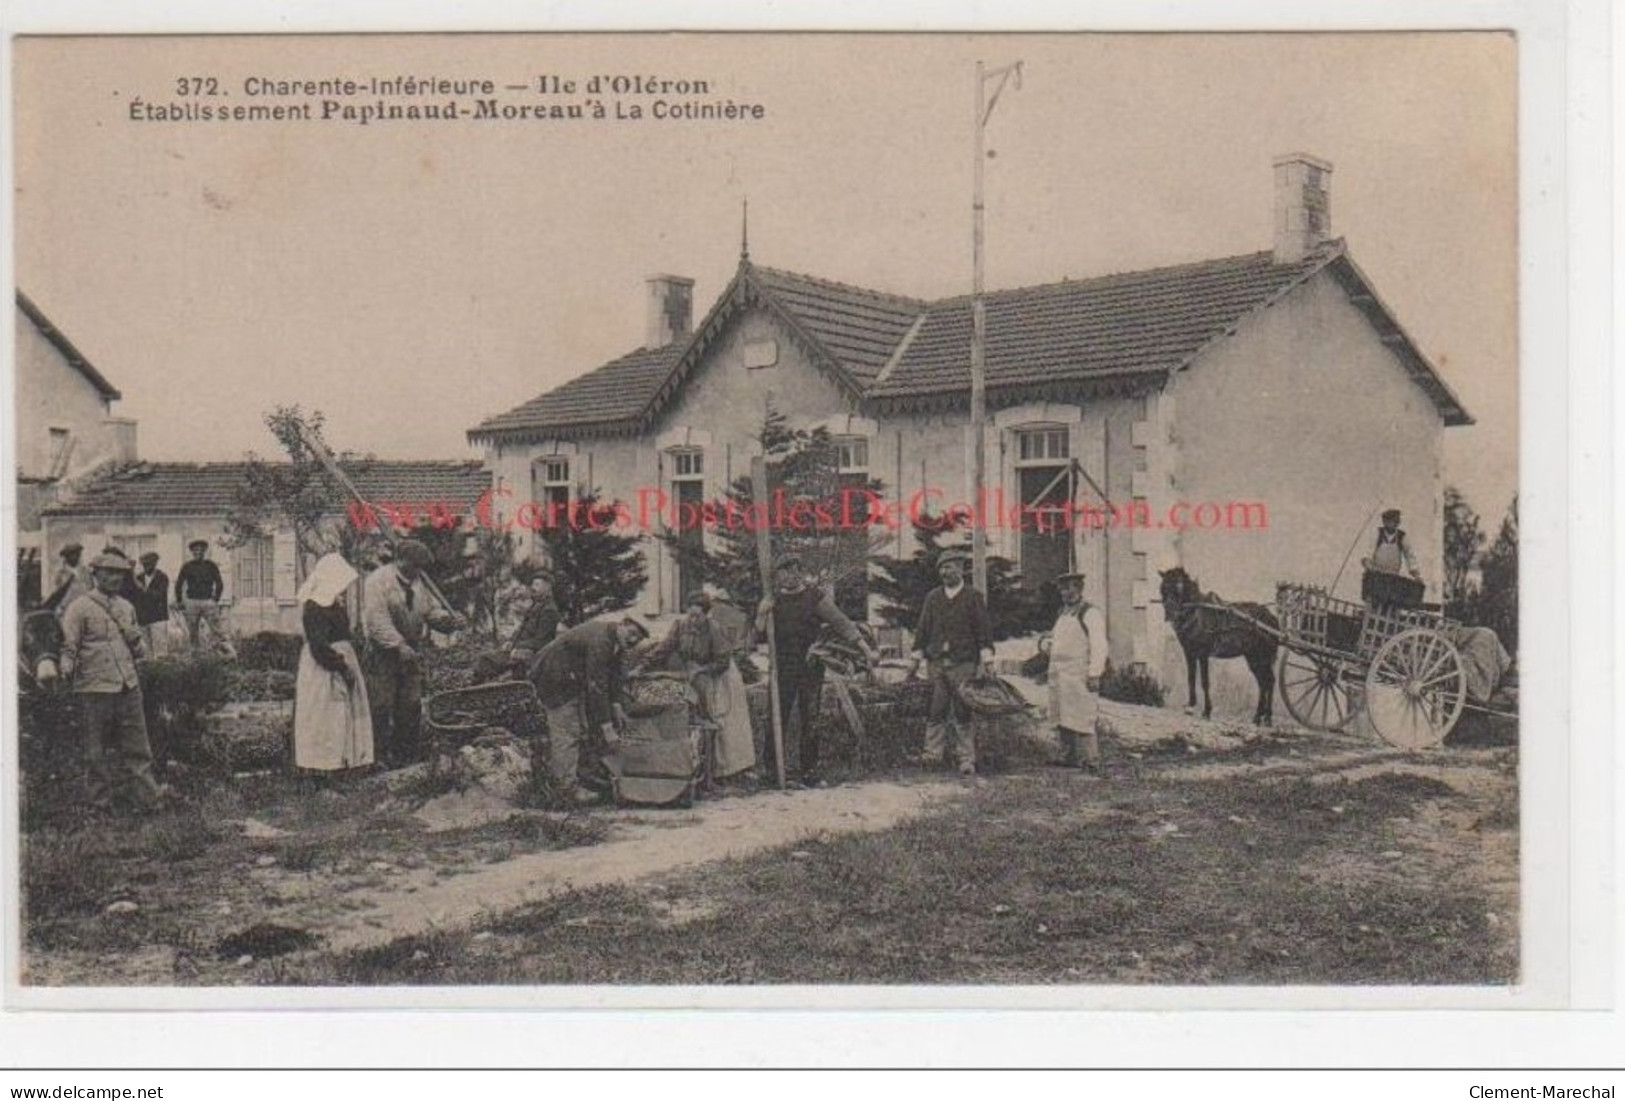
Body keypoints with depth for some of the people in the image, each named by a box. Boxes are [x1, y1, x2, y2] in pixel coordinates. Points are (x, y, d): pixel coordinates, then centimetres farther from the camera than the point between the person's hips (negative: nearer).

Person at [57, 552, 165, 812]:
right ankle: (100, 803, 13)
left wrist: (135, 640, 1)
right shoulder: (79, 608, -4)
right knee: (97, 751, 4)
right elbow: (68, 646, -6)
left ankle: (147, 795, 11)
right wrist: (67, 669, -25)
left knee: (137, 746, 6)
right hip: (95, 688, -5)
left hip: (129, 686, 5)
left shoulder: (126, 607, 15)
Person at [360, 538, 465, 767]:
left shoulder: (416, 582, 13)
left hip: (411, 650, 7)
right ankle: (381, 753, 4)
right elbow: (377, 620, -21)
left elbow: (429, 610, 15)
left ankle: (409, 748, 20)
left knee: (411, 704, 11)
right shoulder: (378, 581, -13)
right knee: (381, 706, -3)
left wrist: (449, 619, -6)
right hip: (383, 652, -7)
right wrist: (399, 646, -28)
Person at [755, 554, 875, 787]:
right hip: (783, 668, 1)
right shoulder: (773, 599, 5)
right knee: (778, 717, -3)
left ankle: (809, 770, 10)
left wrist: (865, 649, -7)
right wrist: (761, 614, -15)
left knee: (810, 719, 3)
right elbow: (759, 634, 4)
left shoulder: (815, 596, -1)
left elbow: (841, 623, -2)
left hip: (811, 666, -1)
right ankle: (772, 768, 5)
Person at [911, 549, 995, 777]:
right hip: (936, 662, 3)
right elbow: (923, 628, 14)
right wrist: (917, 657, 9)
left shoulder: (974, 597, 4)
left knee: (964, 712, -3)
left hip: (964, 663, -3)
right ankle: (934, 751, 6)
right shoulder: (932, 597, 14)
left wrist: (987, 660, -7)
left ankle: (967, 759, -1)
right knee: (935, 710, 0)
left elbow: (984, 629, 0)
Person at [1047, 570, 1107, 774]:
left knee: (1083, 719, -11)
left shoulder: (1090, 614, -8)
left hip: (1079, 676, -9)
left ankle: (1092, 761, -8)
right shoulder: (1064, 614, 20)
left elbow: (1098, 646, -14)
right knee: (1063, 718, 13)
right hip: (1060, 676, 9)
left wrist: (1094, 674, -20)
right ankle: (1068, 758, 21)